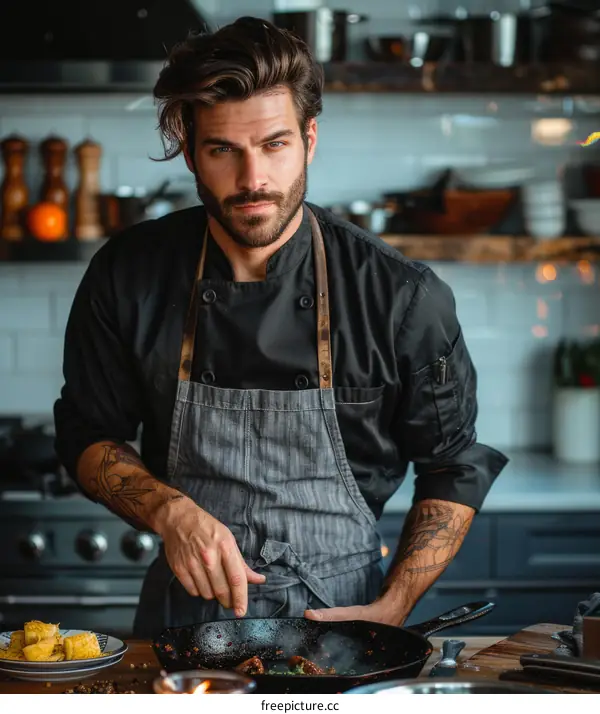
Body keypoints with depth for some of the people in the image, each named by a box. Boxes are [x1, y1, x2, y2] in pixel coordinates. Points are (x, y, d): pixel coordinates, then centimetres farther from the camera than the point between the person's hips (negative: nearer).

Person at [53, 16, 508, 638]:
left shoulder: (404, 296, -6)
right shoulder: (127, 277, -2)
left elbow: (455, 471, 4)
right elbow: (88, 436, 8)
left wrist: (388, 612, -6)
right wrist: (170, 511, -11)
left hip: (338, 611, -1)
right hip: (186, 604, 1)